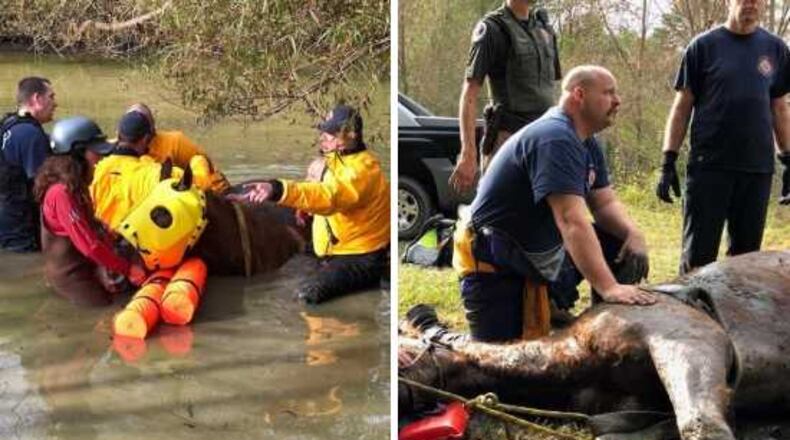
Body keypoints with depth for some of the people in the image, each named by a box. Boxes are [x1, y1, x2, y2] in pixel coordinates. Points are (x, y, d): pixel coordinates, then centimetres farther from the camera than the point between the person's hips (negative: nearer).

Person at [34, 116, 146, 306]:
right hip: (71, 274, -9)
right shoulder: (62, 193, -23)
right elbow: (88, 244, -24)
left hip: (83, 264, 9)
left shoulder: (75, 185, 7)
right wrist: (127, 268, -19)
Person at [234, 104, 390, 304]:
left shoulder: (362, 169, -24)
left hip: (361, 258, -10)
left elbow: (328, 196, -42)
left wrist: (278, 190, -55)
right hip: (337, 248, 10)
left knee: (309, 294, -23)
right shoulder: (336, 160, 7)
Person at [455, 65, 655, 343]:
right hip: (497, 268, -9)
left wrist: (632, 233, -14)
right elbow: (572, 221, -34)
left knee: (622, 244, -4)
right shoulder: (554, 139, -25)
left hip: (543, 254, 9)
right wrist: (609, 288, -40)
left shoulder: (587, 144, 6)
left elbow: (605, 203, 8)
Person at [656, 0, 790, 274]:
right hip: (709, 166, -3)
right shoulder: (704, 45, 2)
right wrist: (668, 163, -4)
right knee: (698, 253, -2)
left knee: (746, 252, 8)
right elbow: (682, 106, 2)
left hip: (758, 168, 3)